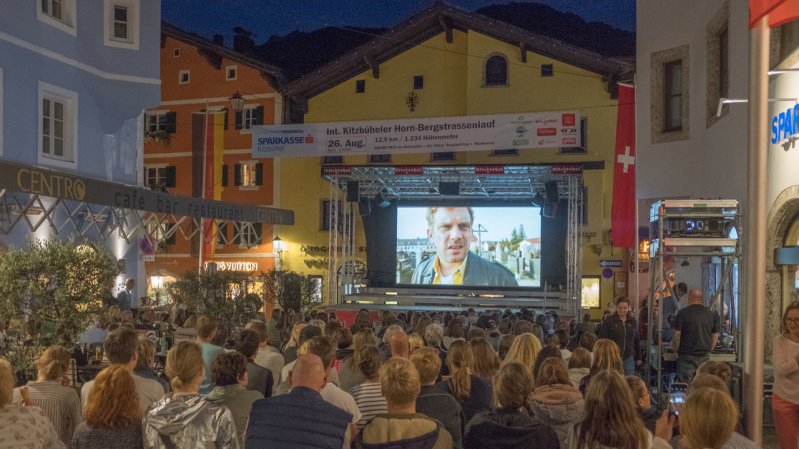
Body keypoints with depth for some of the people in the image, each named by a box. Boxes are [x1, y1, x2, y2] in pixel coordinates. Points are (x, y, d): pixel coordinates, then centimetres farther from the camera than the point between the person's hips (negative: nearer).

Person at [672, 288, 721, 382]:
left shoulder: (683, 313, -8)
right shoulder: (712, 314, 5)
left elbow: (677, 335, -8)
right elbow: (715, 336, 11)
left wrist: (675, 350, 5)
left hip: (686, 356, -4)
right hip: (705, 356, 4)